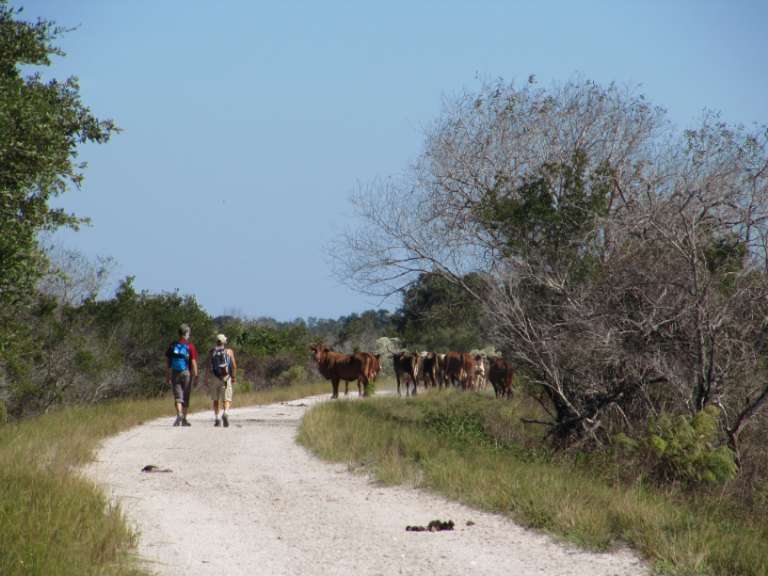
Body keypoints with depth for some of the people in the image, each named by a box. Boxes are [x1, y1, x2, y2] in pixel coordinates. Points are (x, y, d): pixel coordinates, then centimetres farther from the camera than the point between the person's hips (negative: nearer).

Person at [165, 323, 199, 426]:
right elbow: (194, 363, -10)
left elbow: (167, 362, 8)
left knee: (177, 397, 0)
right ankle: (184, 419, 15)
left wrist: (167, 376, 14)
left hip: (175, 374, 2)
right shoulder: (190, 346, -6)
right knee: (186, 397, 9)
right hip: (187, 373, -2)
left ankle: (179, 414, -24)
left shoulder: (172, 345, 5)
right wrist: (196, 375, -4)